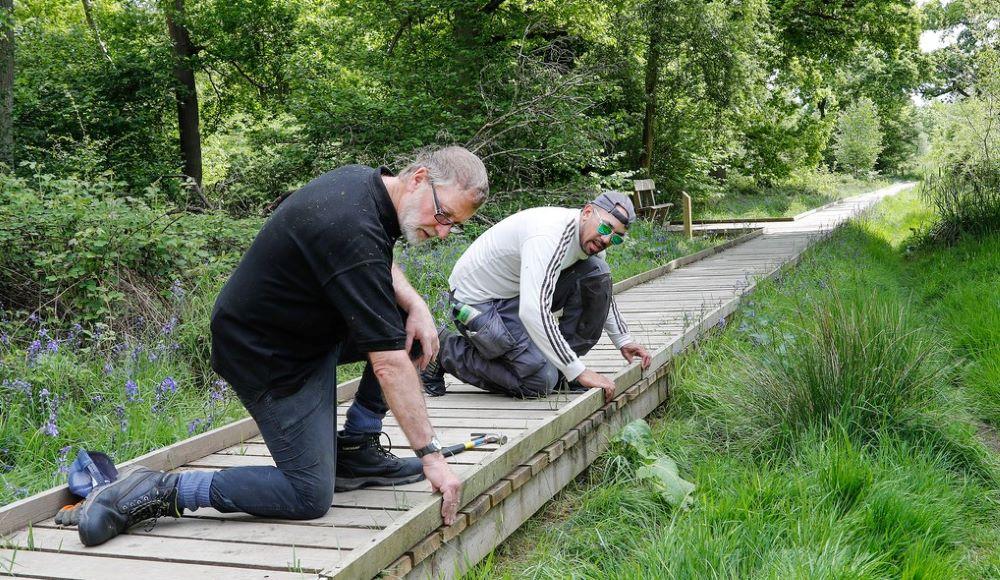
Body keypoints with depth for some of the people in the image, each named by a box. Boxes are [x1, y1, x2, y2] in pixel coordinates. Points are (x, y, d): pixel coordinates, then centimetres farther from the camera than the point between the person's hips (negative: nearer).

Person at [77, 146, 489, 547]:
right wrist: (430, 454, -24)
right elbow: (388, 365, -30)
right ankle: (159, 492, -3)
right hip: (267, 357, -10)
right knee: (310, 496, -7)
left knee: (413, 328, 5)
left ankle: (355, 449, 13)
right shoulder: (351, 229, -31)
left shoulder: (363, 181, -2)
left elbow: (380, 264, 19)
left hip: (302, 326, 10)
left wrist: (416, 305, -2)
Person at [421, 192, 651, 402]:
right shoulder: (550, 236, -33)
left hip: (518, 290, 9)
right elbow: (532, 312, -41)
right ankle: (443, 350, -1)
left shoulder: (590, 236, -2)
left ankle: (562, 365, 4)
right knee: (541, 381, -16)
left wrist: (623, 340, 14)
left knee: (596, 272, -6)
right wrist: (579, 372, -39)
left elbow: (601, 292, 20)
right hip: (478, 302, -8)